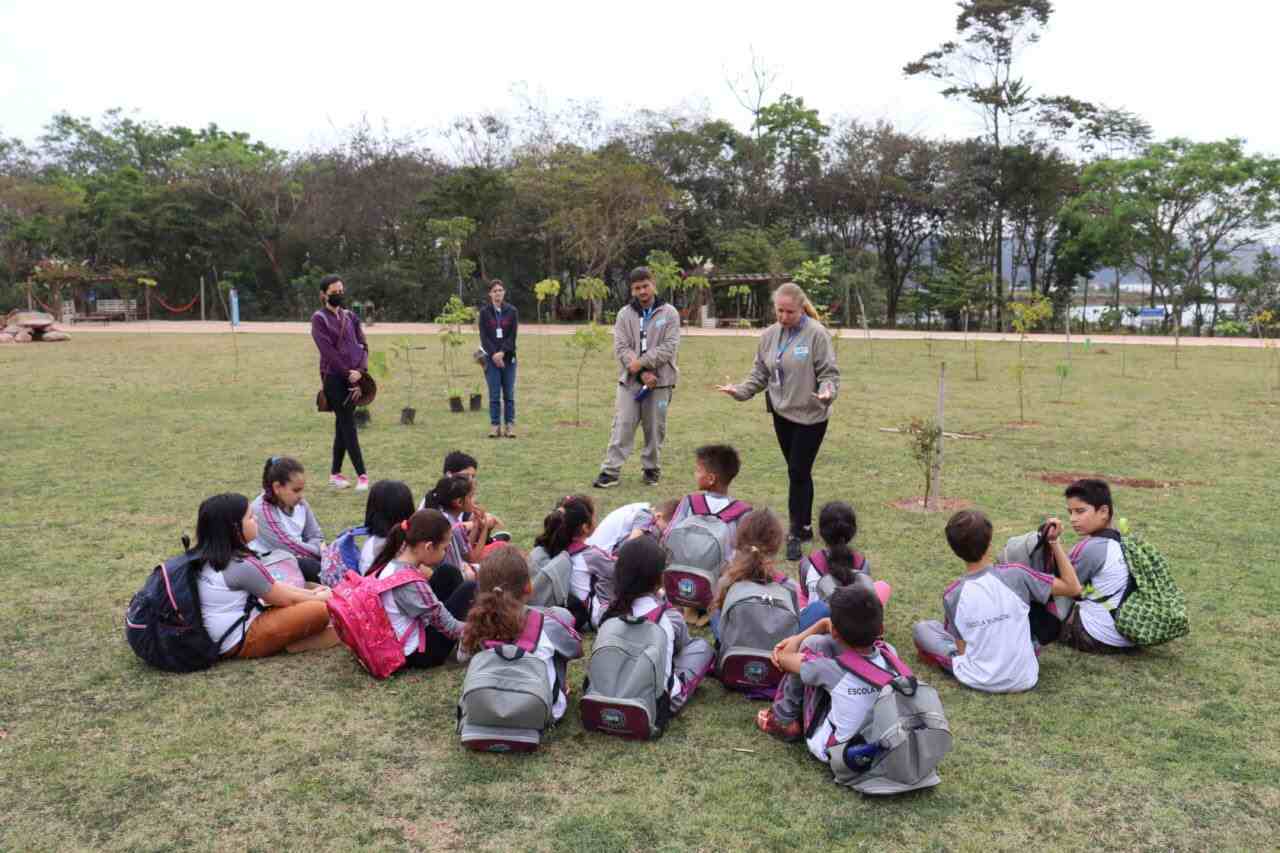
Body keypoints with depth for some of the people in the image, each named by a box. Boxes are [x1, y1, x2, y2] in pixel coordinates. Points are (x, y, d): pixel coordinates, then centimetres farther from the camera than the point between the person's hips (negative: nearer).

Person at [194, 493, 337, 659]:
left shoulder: (211, 557, 6)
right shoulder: (242, 565, -22)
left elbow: (272, 587, 12)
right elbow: (286, 599, -9)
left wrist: (310, 592, 13)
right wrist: (319, 598, 8)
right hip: (243, 641, -10)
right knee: (320, 610, -17)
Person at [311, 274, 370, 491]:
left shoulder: (351, 317, 13)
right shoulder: (319, 318, -2)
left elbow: (363, 345, 7)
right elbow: (328, 350, -11)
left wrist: (360, 370, -9)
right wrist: (348, 373, -16)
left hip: (353, 376, 5)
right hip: (334, 378, -5)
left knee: (342, 425, 9)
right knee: (348, 425, -6)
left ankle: (335, 473, 18)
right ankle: (361, 475, -6)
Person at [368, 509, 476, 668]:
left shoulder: (391, 562, -7)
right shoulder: (411, 583, -31)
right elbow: (448, 626, -21)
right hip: (417, 653, -8)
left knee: (449, 572, 8)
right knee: (470, 589, -4)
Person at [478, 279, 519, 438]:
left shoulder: (512, 311, 3)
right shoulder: (484, 312, 2)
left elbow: (513, 336, -3)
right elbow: (484, 336, -3)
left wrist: (502, 352, -14)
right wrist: (494, 354, -13)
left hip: (508, 357, 0)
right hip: (491, 358, 0)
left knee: (509, 393, 2)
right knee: (494, 394, 0)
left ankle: (510, 425, 7)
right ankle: (495, 426, 5)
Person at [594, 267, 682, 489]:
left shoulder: (669, 313, 0)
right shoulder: (625, 314, 4)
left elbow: (669, 347, -9)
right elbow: (621, 348, -3)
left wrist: (642, 362, -17)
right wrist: (642, 372, -14)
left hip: (660, 381, -1)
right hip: (630, 380, 1)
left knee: (655, 428, 8)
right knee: (622, 426, -2)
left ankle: (652, 469, 22)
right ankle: (610, 471, 0)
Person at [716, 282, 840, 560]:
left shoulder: (816, 334, -13)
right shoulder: (769, 335, 5)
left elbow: (829, 373, -12)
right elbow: (760, 373, 10)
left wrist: (827, 393, -31)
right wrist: (739, 390, -4)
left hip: (810, 415, -5)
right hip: (782, 414, 6)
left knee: (798, 473, -6)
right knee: (798, 473, 14)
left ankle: (797, 533, 4)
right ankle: (805, 527, 27)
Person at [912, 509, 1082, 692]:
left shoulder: (951, 596, -14)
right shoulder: (1015, 576, -18)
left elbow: (962, 648, -3)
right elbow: (1073, 588, -7)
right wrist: (1055, 542, -3)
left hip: (978, 682, -1)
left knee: (920, 629, 16)